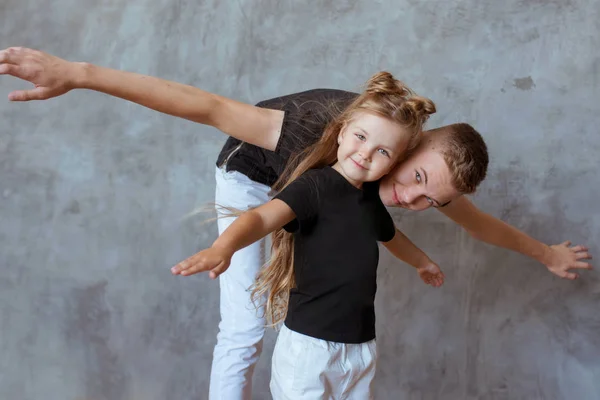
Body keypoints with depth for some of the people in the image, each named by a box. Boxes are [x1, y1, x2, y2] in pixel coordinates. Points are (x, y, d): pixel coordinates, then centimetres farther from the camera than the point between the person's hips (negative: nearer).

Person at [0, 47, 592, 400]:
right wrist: (79, 73, -52)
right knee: (244, 332, -10)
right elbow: (207, 107, -48)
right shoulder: (329, 135, -45)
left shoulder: (428, 177, -25)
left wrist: (548, 254, 14)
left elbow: (481, 223, -3)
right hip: (250, 179, -5)